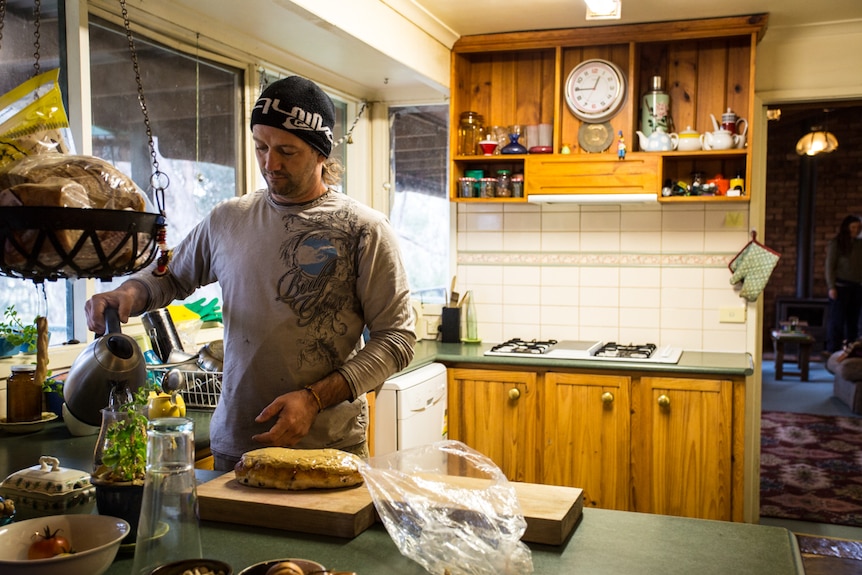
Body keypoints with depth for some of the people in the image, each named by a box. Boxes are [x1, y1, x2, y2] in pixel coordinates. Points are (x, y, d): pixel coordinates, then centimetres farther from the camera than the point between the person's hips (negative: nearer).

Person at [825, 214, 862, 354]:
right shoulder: (836, 243, -2)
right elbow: (829, 266, -4)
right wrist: (831, 287, -10)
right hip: (841, 286, -4)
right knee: (837, 321, -2)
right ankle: (833, 351, 3)